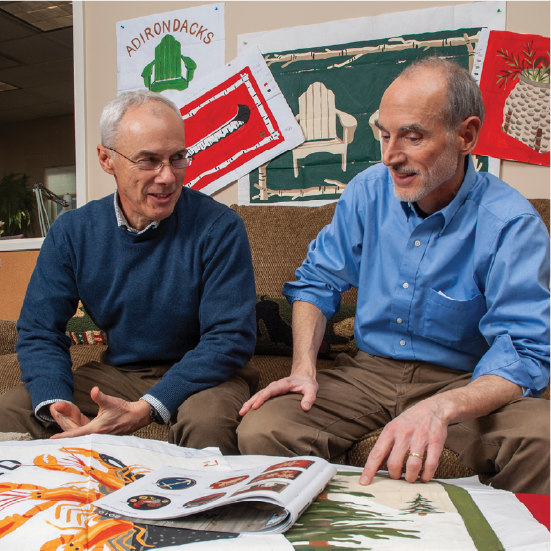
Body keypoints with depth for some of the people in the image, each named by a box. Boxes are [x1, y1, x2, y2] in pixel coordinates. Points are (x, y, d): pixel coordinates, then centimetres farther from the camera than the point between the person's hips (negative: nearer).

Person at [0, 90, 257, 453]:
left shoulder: (219, 228, -17)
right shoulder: (72, 232, -4)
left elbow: (229, 337, -21)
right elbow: (39, 332, -2)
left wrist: (143, 410, -29)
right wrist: (57, 407, -22)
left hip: (202, 375, -3)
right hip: (116, 371, 4)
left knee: (207, 421, -36)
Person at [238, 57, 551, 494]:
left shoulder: (511, 224, -15)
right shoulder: (368, 191, -2)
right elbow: (317, 282, 7)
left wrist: (440, 408, -43)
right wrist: (304, 367, -10)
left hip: (468, 383, -2)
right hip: (368, 369, 3)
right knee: (261, 432, -22)